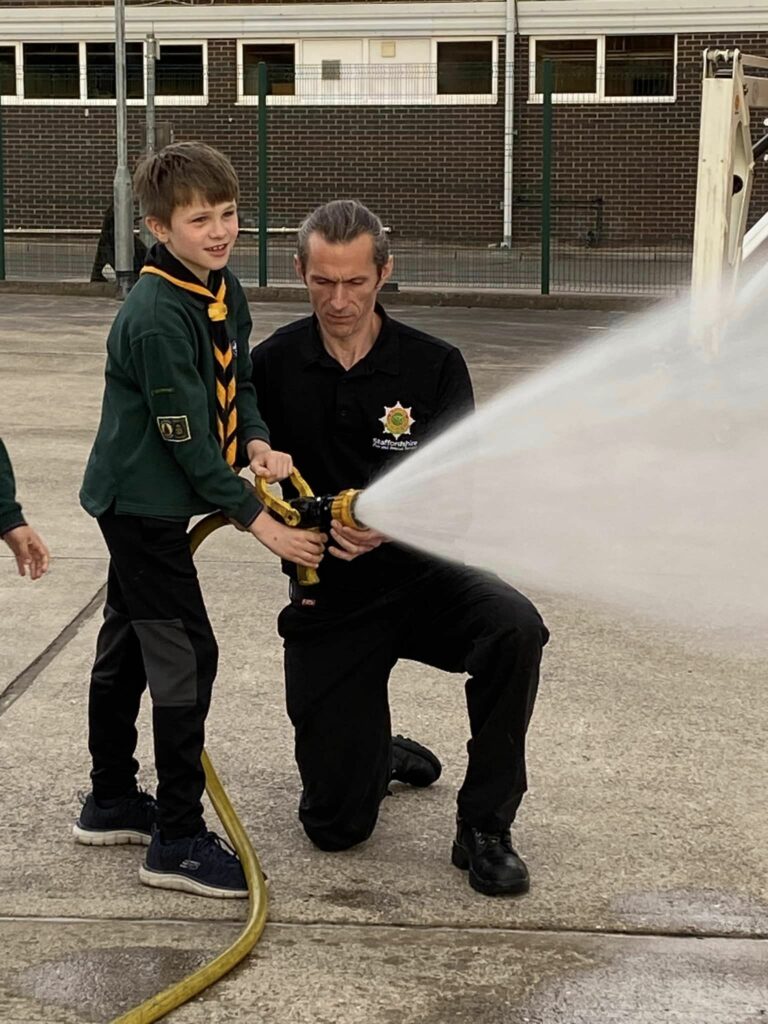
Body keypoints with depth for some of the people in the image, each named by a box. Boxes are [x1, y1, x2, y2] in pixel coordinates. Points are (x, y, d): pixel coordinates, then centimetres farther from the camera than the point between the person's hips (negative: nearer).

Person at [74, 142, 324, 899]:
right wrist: (256, 519, -21)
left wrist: (256, 442, -8)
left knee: (126, 648, 18)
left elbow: (238, 381, 13)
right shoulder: (156, 316, -26)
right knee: (185, 655, -9)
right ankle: (177, 841, -3)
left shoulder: (225, 290, 2)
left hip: (144, 503, 9)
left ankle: (111, 803, 32)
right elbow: (184, 437, -25)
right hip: (140, 503, -9)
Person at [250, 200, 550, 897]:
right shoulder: (274, 365, -3)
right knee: (335, 825, 0)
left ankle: (484, 827, -17)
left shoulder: (435, 366, -8)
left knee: (515, 628, -35)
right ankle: (377, 755, 37)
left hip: (422, 578, -1)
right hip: (328, 599, 1)